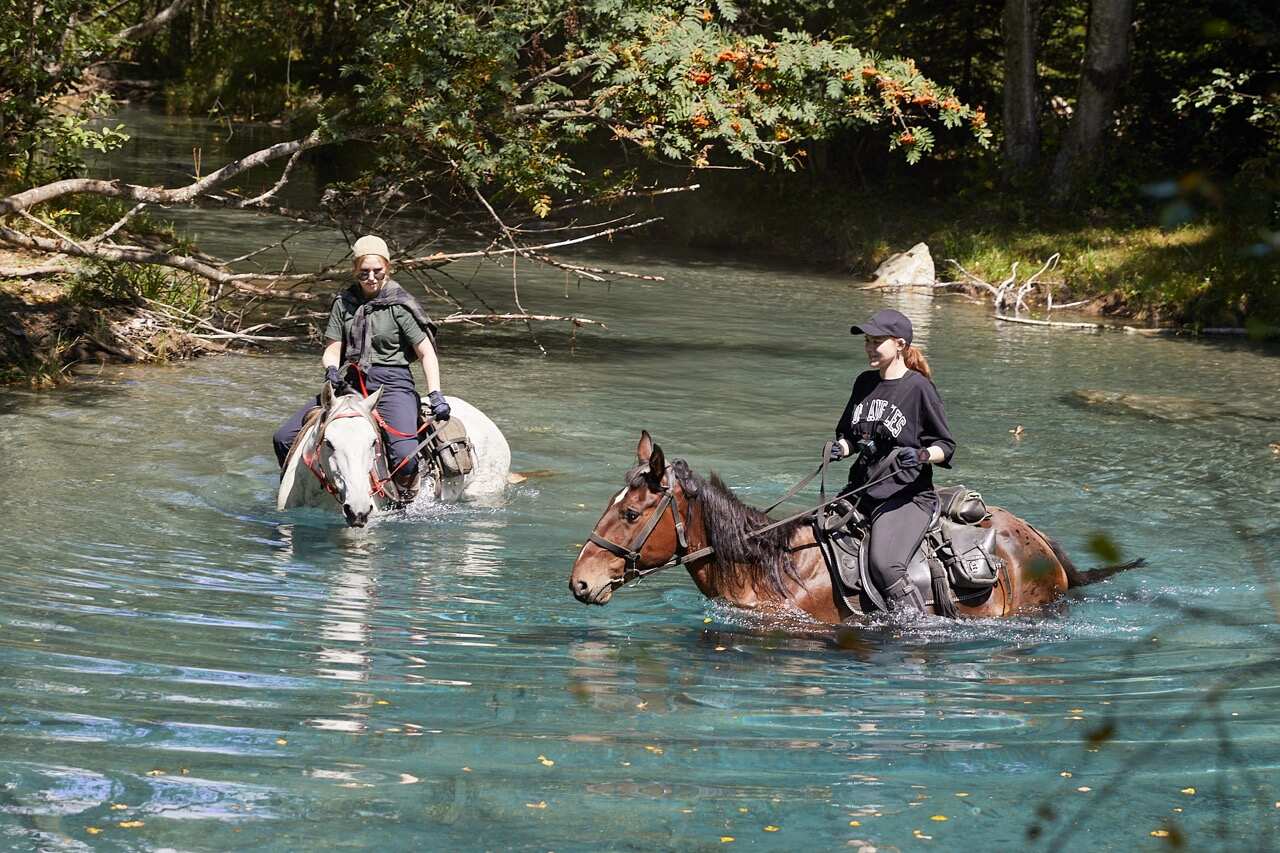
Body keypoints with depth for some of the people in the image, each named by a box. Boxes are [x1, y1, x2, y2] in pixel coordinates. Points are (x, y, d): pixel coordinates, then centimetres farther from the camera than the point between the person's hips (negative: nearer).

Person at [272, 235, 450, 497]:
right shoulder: (344, 302, 9)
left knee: (404, 455, -31)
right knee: (284, 438, -4)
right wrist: (332, 370, -14)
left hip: (392, 383, -5)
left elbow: (427, 353, -3)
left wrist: (435, 395, -14)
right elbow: (332, 349, 10)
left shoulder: (399, 305, -4)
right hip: (350, 384, 5)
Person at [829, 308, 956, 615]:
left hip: (906, 496, -7)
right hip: (861, 492, 8)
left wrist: (922, 455, -24)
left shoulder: (919, 388, -7)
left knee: (884, 565, -30)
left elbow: (946, 446, -3)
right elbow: (849, 435, 23)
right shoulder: (864, 383, 12)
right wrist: (841, 448, 0)